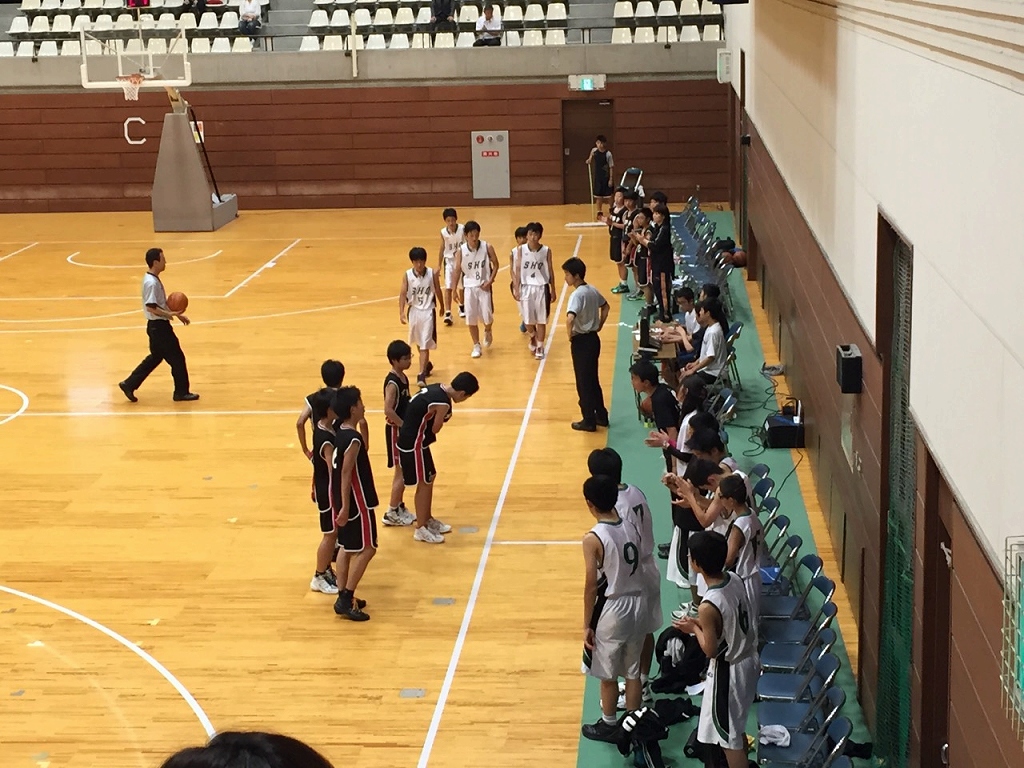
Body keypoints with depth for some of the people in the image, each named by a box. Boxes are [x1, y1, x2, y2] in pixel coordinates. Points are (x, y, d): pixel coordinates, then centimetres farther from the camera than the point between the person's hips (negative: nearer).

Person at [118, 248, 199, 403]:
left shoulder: (153, 279, 11)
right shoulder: (151, 283, -22)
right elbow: (151, 307, -27)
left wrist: (176, 314, 16)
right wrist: (169, 314, -29)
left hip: (158, 325, 10)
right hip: (159, 326, -10)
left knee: (155, 357, 18)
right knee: (177, 358, 0)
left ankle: (129, 384, 21)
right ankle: (182, 392, 10)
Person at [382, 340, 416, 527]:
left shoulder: (403, 377, 7)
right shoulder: (392, 383, -21)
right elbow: (388, 410, -28)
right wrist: (405, 426, -22)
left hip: (405, 429, 9)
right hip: (396, 430, -9)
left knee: (403, 471, 17)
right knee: (401, 472, -2)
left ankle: (399, 507, 28)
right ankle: (391, 513, 7)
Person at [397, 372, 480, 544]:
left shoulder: (437, 388, 4)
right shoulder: (443, 403, -25)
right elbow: (435, 429, -14)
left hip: (413, 440, 10)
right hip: (414, 444, -10)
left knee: (429, 478, 21)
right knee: (424, 483, 2)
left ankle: (428, 520, 35)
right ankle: (420, 529, 13)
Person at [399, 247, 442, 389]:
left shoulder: (432, 274, -10)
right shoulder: (407, 275, -8)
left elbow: (438, 291, 4)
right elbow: (402, 294, -9)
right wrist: (401, 312, -18)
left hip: (428, 312, -3)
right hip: (413, 311, 3)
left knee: (425, 345, -8)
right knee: (418, 342, 20)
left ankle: (422, 374, -11)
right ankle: (426, 364, 43)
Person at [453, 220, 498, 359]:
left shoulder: (487, 247, -9)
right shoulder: (461, 251, -8)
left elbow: (495, 264, 0)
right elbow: (458, 270, 0)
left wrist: (490, 281, -10)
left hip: (484, 286, -1)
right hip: (469, 287, 1)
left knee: (487, 317, -3)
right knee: (471, 319, 0)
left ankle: (487, 332, 32)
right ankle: (476, 346, 14)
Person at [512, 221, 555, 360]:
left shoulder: (546, 251, -5)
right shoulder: (520, 250, -5)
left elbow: (550, 270, 3)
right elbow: (517, 269, -1)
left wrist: (553, 289, 5)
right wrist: (516, 288, -4)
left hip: (541, 287, 0)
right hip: (526, 287, 0)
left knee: (541, 319, 5)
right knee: (528, 319, 7)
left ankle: (540, 347, 19)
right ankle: (533, 337, 38)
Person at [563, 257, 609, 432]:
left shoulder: (577, 294, -21)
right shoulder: (592, 290, 6)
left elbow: (570, 318, -36)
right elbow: (606, 307, 23)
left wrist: (570, 335, -19)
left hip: (581, 341, -8)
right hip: (593, 338, 8)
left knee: (584, 382, 3)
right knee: (593, 380, 19)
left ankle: (589, 421, 10)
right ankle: (601, 416, 26)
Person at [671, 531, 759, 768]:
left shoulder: (709, 606, -31)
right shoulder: (735, 581, -7)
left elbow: (710, 650, -21)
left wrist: (694, 629, -6)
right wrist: (701, 623, 5)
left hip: (728, 672, -8)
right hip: (749, 661, 8)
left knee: (729, 737, 10)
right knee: (736, 727, 28)